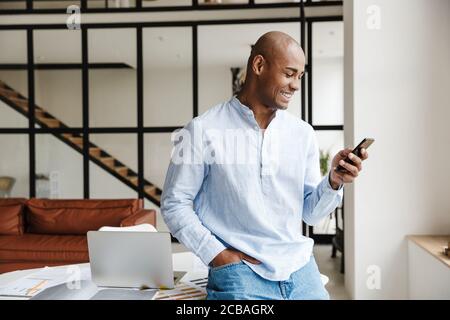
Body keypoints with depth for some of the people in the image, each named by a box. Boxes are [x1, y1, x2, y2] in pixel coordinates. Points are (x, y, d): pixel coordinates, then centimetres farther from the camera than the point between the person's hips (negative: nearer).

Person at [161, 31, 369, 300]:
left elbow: (311, 213, 9)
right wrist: (218, 255, -11)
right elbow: (174, 204, -3)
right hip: (240, 274, -4)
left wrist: (334, 181, -9)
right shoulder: (203, 131, -7)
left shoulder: (303, 133, 5)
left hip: (301, 270, 4)